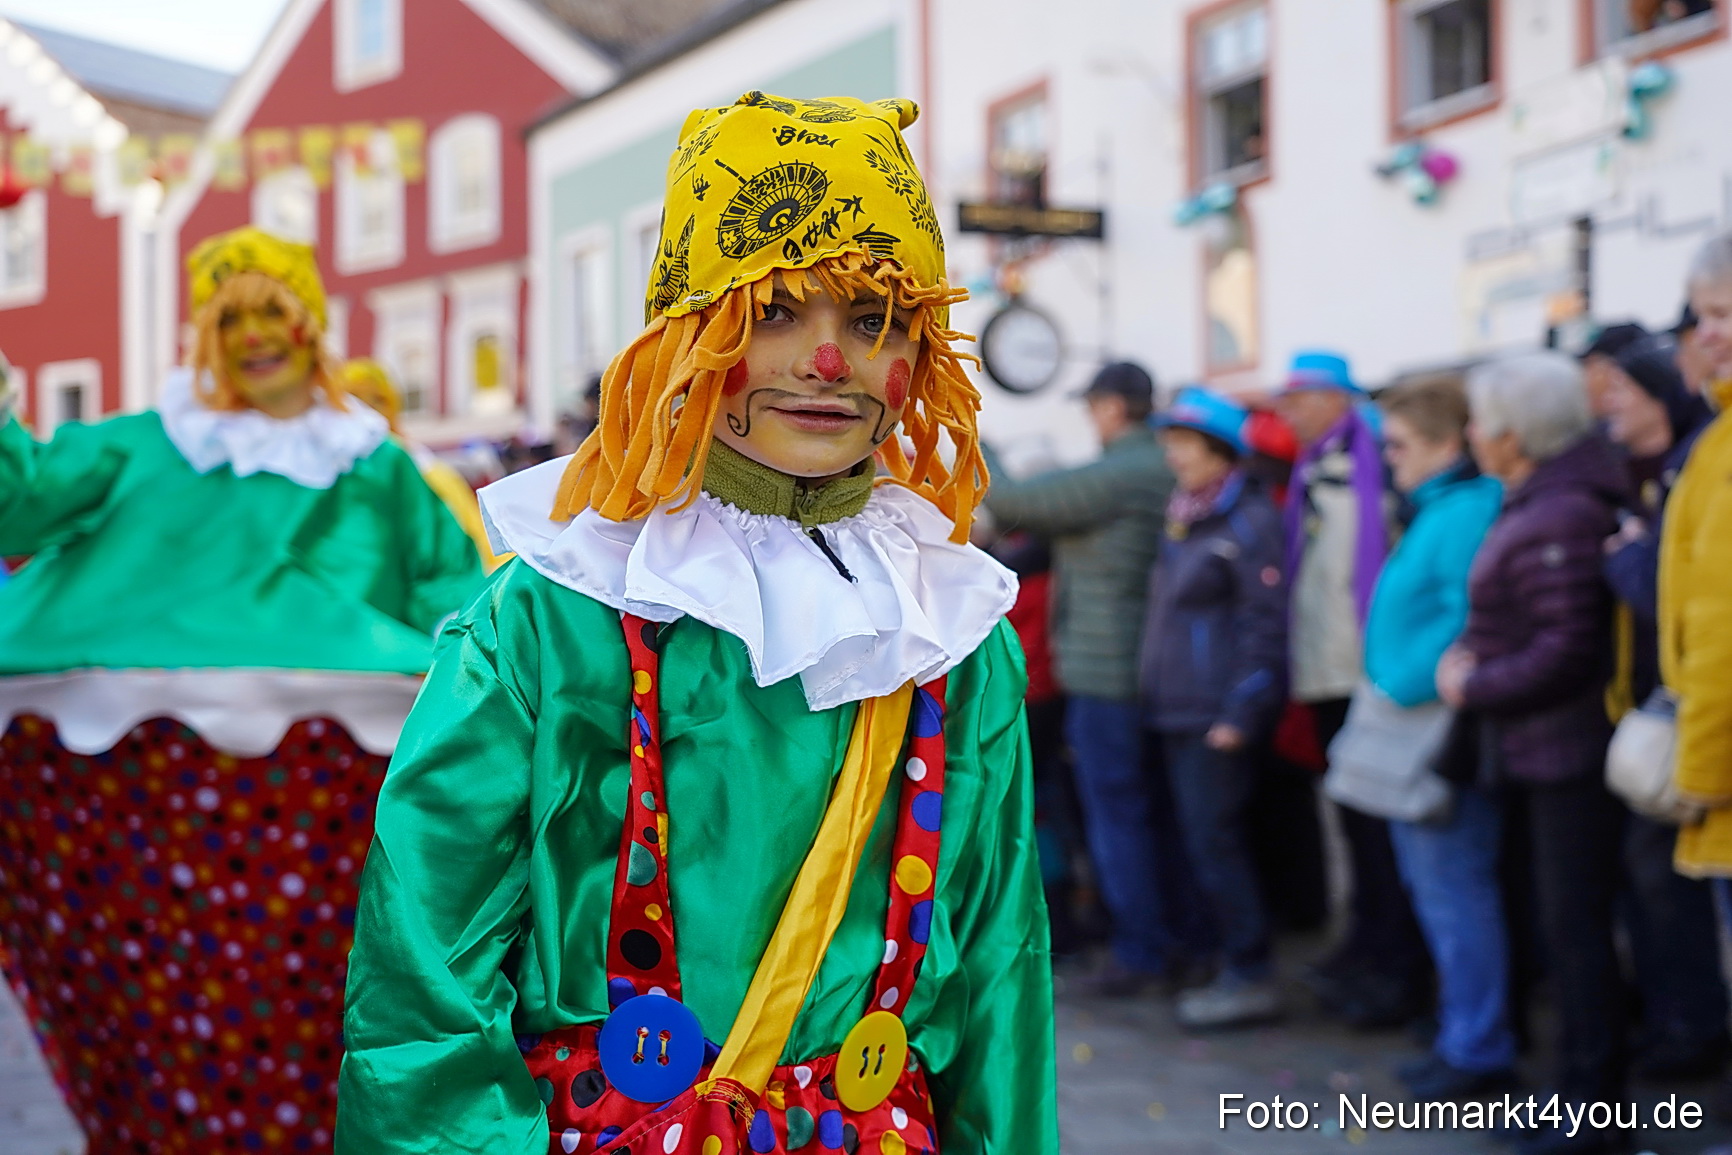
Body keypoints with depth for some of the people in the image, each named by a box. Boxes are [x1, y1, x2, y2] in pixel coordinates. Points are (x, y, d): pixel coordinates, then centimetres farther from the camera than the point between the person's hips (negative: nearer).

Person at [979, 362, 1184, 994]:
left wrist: (977, 449, 6)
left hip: (1104, 675, -9)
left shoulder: (1114, 476, -17)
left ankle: (1140, 952, 2)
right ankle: (1171, 938, 22)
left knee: (1117, 815, -2)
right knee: (1152, 812, 15)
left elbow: (1010, 501, -11)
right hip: (1149, 673, 9)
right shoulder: (1166, 471, 10)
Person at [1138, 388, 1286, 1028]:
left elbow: (1265, 624, -16)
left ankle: (1251, 980, 1)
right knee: (1205, 844, 11)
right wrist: (1157, 698, 18)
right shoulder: (1182, 519, 16)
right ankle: (1236, 968, 19)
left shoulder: (1249, 521, -11)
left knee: (1215, 844, -7)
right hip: (1176, 712, 9)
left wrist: (1240, 713, -19)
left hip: (1217, 717, -9)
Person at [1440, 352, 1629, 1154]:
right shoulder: (1537, 505, 11)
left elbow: (1568, 651, -24)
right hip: (1552, 755, 11)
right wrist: (1474, 658, 5)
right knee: (1569, 928, 17)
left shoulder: (1555, 521, -21)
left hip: (1569, 753, -11)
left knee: (1575, 932, -3)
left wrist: (1474, 688, -13)